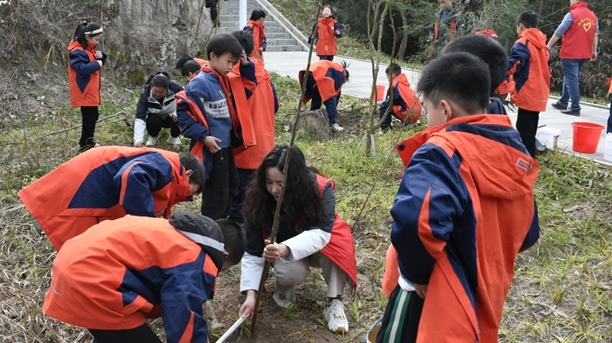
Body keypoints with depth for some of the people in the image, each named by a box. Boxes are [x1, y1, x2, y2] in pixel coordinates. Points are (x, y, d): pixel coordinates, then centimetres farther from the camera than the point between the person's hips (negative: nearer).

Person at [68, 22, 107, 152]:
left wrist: (101, 56, -3)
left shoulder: (90, 48, 12)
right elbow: (82, 69, -31)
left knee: (93, 116, 17)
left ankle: (88, 141, 29)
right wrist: (97, 64, -21)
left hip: (92, 90, 10)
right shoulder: (77, 52, -19)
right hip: (84, 91, -10)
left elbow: (97, 62, 19)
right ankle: (85, 144, 5)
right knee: (89, 117, -5)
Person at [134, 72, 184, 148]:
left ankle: (174, 137, 4)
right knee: (152, 121, -34)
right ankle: (153, 137, 3)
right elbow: (140, 118, -33)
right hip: (155, 117, 0)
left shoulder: (175, 88, -31)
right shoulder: (145, 95, -29)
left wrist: (177, 113, -26)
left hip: (172, 116, 0)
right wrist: (138, 140, -44)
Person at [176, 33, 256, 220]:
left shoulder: (226, 81, 8)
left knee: (231, 187, 21)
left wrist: (246, 66, 5)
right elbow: (184, 110, -22)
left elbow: (248, 90, 20)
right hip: (211, 148, -10)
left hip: (226, 145, 10)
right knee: (216, 194, -2)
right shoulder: (200, 83, -18)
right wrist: (203, 136, -24)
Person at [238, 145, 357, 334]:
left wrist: (286, 249, -58)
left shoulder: (320, 189, -30)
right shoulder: (258, 197, -25)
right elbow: (253, 249, -23)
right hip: (284, 253, 1)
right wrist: (251, 293, -33)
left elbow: (321, 233, -40)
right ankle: (284, 286, 3)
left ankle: (334, 301, -14)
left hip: (317, 247, -1)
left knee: (337, 246, -35)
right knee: (291, 271, -34)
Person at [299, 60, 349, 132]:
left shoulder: (333, 67, 43)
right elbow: (337, 91, 20)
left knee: (315, 100, 23)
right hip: (321, 75, -8)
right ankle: (333, 124, -9)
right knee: (331, 100, -1)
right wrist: (335, 107, 29)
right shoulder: (341, 73, 24)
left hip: (307, 73, 8)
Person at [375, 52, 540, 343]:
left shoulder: (441, 153, -23)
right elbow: (527, 234, 13)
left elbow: (417, 223, -40)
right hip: (485, 298, 8)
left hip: (432, 301, -7)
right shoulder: (514, 153, 2)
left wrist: (417, 273, -22)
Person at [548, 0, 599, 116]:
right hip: (584, 54, 7)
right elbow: (595, 35, 11)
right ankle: (562, 103, 28)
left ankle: (575, 108, -6)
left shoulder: (572, 14, -12)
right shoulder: (593, 16, 8)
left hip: (570, 54, -7)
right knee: (569, 78, 19)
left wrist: (549, 45, 1)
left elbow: (559, 32, -9)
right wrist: (594, 51, 17)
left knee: (571, 80, -3)